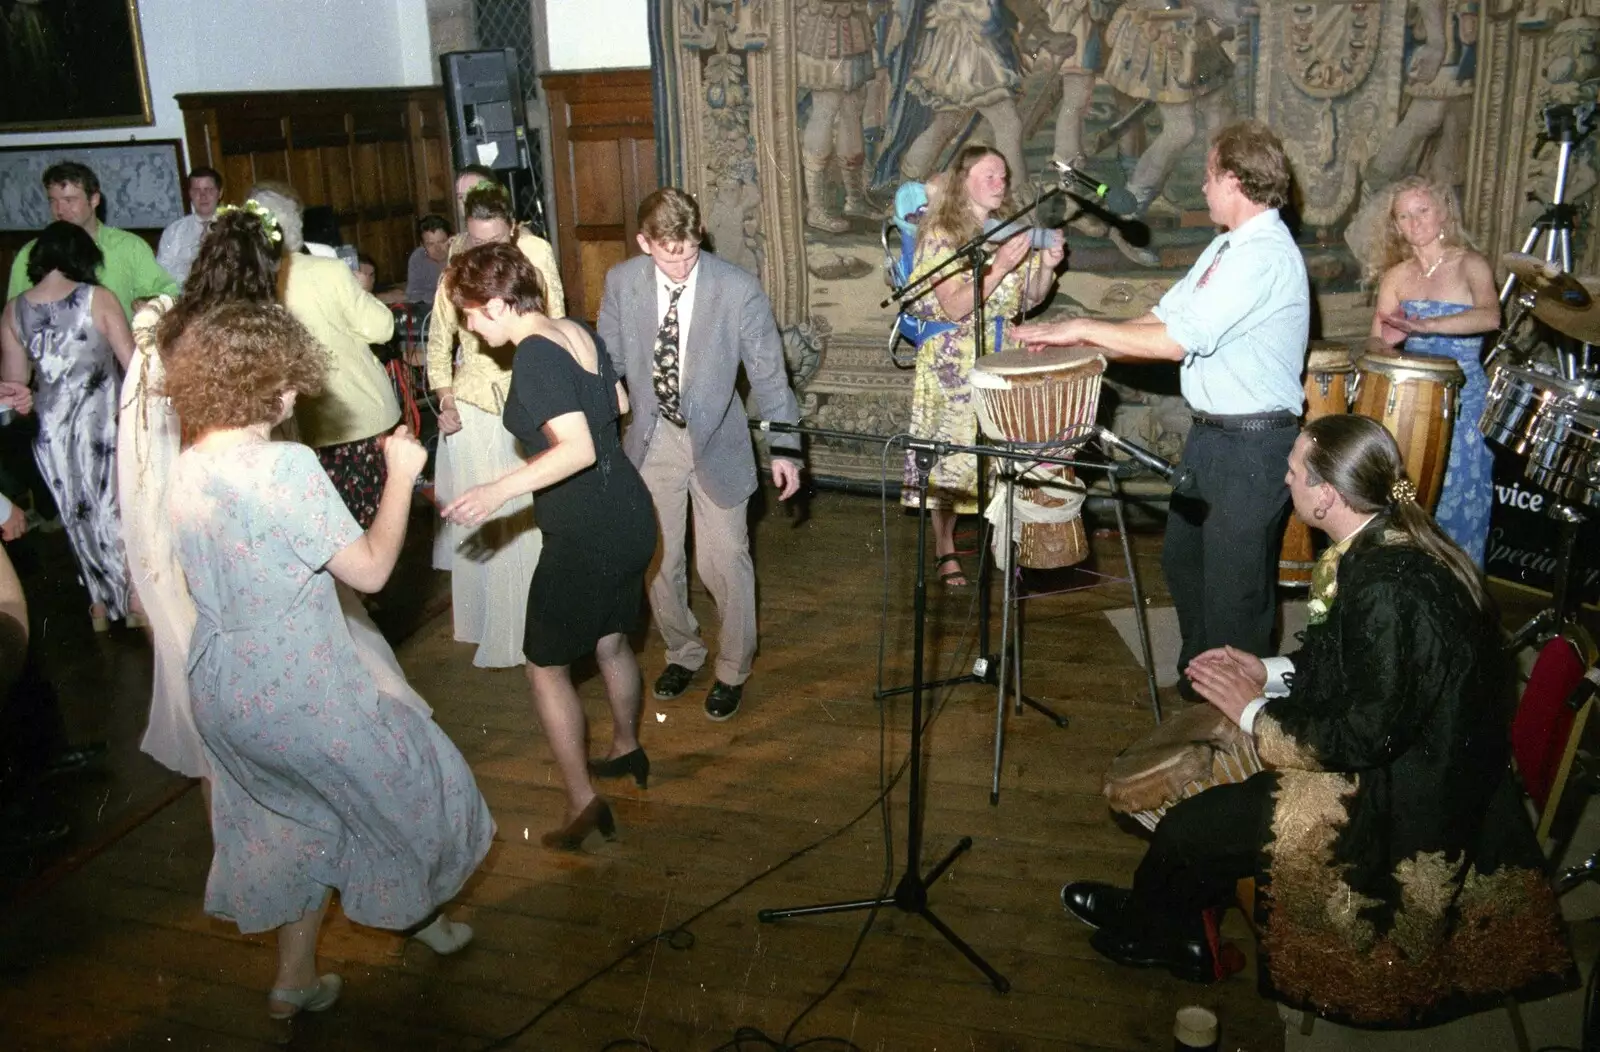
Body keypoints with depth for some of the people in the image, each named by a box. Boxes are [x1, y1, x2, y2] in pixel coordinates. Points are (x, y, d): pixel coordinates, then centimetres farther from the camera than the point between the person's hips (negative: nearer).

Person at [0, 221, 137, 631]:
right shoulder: (98, 299, -10)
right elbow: (131, 362, -8)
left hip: (49, 428, 3)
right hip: (100, 422, -3)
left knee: (78, 514, 16)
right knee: (114, 508, 11)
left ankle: (102, 605, 27)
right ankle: (133, 601, 21)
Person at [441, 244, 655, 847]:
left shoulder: (536, 354, -19)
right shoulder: (576, 333, 6)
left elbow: (578, 449, -28)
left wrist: (499, 491, -31)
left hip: (585, 536, -9)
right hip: (628, 515, 9)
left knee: (546, 666, 6)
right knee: (611, 643, 26)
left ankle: (582, 802, 11)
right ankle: (627, 750, 46)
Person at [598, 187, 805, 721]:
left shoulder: (738, 288, -17)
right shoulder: (621, 282, -8)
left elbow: (768, 372, -9)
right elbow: (608, 361, 3)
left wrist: (784, 448, -10)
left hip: (715, 440, -3)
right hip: (651, 440, 3)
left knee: (724, 563, 3)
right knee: (657, 561, 13)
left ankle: (732, 670, 26)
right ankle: (682, 652, 39)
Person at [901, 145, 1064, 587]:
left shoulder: (1010, 231, 8)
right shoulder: (941, 236, -8)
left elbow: (1029, 300, 13)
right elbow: (955, 307, -16)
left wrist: (1047, 265, -6)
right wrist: (999, 266, -24)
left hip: (1004, 357, 5)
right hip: (953, 363, -5)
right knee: (951, 452, 0)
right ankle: (944, 549, 15)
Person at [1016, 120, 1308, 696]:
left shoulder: (1265, 255, -21)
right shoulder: (1227, 245, 12)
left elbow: (1176, 341, -25)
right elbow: (1163, 316, 11)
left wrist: (1084, 329, -15)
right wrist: (1077, 344, 0)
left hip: (1251, 447, -10)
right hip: (1210, 433, 10)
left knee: (1234, 588, 3)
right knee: (1183, 559, 22)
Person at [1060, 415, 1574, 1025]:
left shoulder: (1388, 584, -31)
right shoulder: (1390, 544, -1)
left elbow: (1363, 736, -27)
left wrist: (1254, 712, -14)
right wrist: (1271, 671, 6)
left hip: (1399, 805, -10)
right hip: (1397, 757, 10)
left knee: (1187, 829, -4)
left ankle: (1147, 925, 30)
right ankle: (1171, 928, 28)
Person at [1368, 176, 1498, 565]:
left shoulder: (1469, 264, -5)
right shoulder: (1396, 276, 9)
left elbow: (1491, 316, -25)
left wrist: (1427, 325, -38)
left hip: (1461, 401, -4)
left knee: (1457, 501, -2)